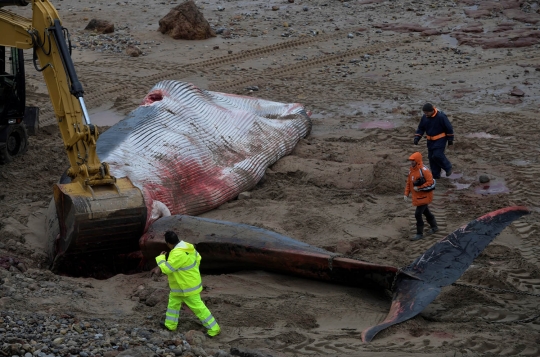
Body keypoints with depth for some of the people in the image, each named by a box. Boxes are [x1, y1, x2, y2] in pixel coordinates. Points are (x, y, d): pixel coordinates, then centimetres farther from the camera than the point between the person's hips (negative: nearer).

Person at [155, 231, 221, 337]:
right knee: (173, 302, 23)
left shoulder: (178, 254, -33)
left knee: (198, 308, 0)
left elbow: (166, 269, -27)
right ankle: (170, 324, 38)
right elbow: (197, 258, 11)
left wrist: (160, 258, -10)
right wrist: (192, 270, 22)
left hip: (188, 286, -10)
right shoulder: (187, 246, -3)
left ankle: (214, 329, 8)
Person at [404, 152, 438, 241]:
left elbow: (430, 182, -24)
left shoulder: (424, 170, -23)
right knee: (426, 212, 22)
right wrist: (406, 194, 6)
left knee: (418, 214, -9)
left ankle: (420, 234, 3)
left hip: (424, 196, -9)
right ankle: (434, 227, 40)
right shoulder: (411, 169, 4)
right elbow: (409, 182, 11)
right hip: (417, 196, 9)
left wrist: (419, 188, -23)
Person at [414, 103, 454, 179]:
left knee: (437, 155, -17)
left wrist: (450, 139, -6)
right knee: (431, 157, 7)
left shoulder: (441, 116, -21)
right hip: (430, 141, 6)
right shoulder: (424, 117, -4)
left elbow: (449, 128, -11)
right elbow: (421, 128, 8)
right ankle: (435, 175, 20)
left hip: (440, 140, -6)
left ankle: (448, 167, 8)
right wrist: (417, 137, -6)